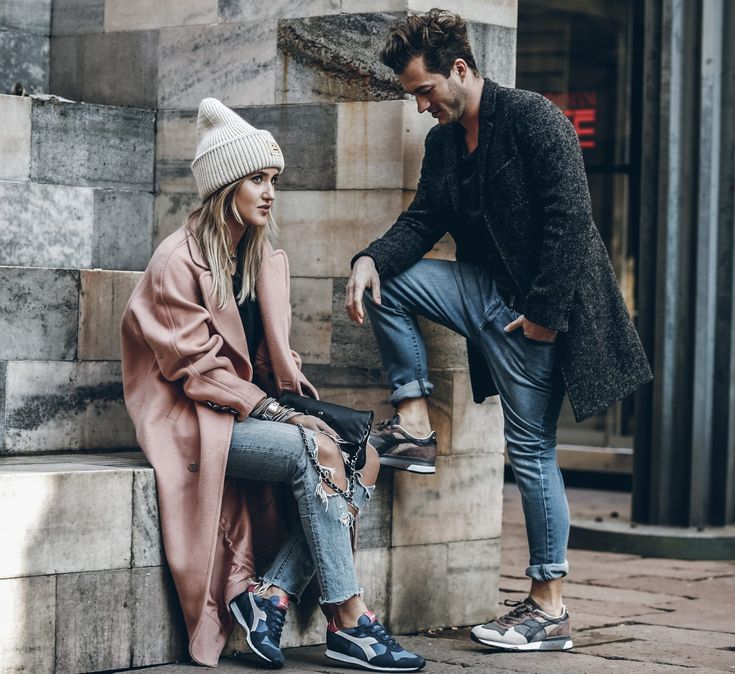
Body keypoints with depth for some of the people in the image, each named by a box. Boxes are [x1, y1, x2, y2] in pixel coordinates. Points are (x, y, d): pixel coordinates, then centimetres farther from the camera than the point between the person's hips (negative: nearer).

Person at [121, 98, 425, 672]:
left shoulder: (263, 259, 14)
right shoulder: (178, 263, -10)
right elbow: (198, 368, -14)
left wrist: (295, 402, -1)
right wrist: (269, 409, -19)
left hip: (252, 408, 8)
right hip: (194, 421, -7)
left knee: (363, 458, -17)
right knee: (317, 451, -29)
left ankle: (270, 594, -21)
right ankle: (347, 622, -26)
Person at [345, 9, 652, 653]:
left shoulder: (536, 119, -14)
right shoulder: (443, 142, 11)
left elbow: (570, 219, -18)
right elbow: (423, 220, 8)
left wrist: (543, 312, -19)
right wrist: (372, 259, -13)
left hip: (536, 306, -8)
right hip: (484, 290, 8)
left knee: (532, 449, -5)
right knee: (388, 281, -7)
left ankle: (550, 610, 3)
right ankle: (415, 425, -2)